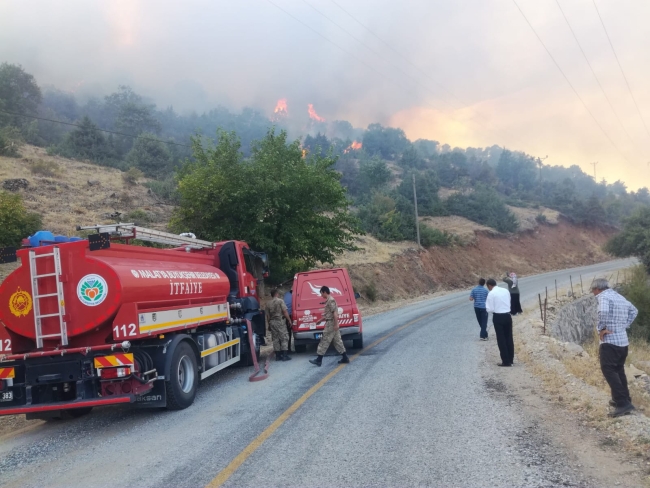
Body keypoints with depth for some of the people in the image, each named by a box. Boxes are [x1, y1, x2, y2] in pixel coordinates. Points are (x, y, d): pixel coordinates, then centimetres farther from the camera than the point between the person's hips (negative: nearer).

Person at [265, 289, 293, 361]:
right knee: (284, 338, -1)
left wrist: (269, 324, 20)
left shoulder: (268, 304, 9)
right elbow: (285, 311, -11)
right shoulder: (280, 301, -6)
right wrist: (289, 320, -4)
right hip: (280, 321, -5)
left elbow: (268, 315, 11)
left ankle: (278, 356, 11)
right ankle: (285, 355, -7)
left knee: (275, 339, 10)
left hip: (272, 322, 5)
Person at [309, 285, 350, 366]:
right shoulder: (329, 300, 16)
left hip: (331, 323, -10)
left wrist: (336, 324, -23)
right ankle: (345, 358, 13)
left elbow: (335, 313, -21)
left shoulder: (330, 300, -15)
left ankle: (319, 360, -1)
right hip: (333, 324, 10)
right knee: (337, 341, 11)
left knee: (324, 341, -5)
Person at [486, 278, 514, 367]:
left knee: (501, 339, 3)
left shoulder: (491, 293, -11)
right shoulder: (506, 290, 7)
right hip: (508, 316, 6)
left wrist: (487, 306, 9)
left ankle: (506, 361, 6)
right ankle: (510, 359, 23)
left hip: (498, 317, -5)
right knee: (509, 338, 15)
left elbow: (490, 309, -11)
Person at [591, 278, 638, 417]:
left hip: (610, 341, -9)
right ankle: (623, 399, 26)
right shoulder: (620, 297, 15)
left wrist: (601, 329, -18)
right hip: (623, 341, 9)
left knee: (609, 371, -9)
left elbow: (603, 312, -33)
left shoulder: (603, 296, -12)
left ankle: (623, 403, -15)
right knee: (619, 370, 20)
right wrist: (624, 326, 20)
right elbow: (634, 311, 31)